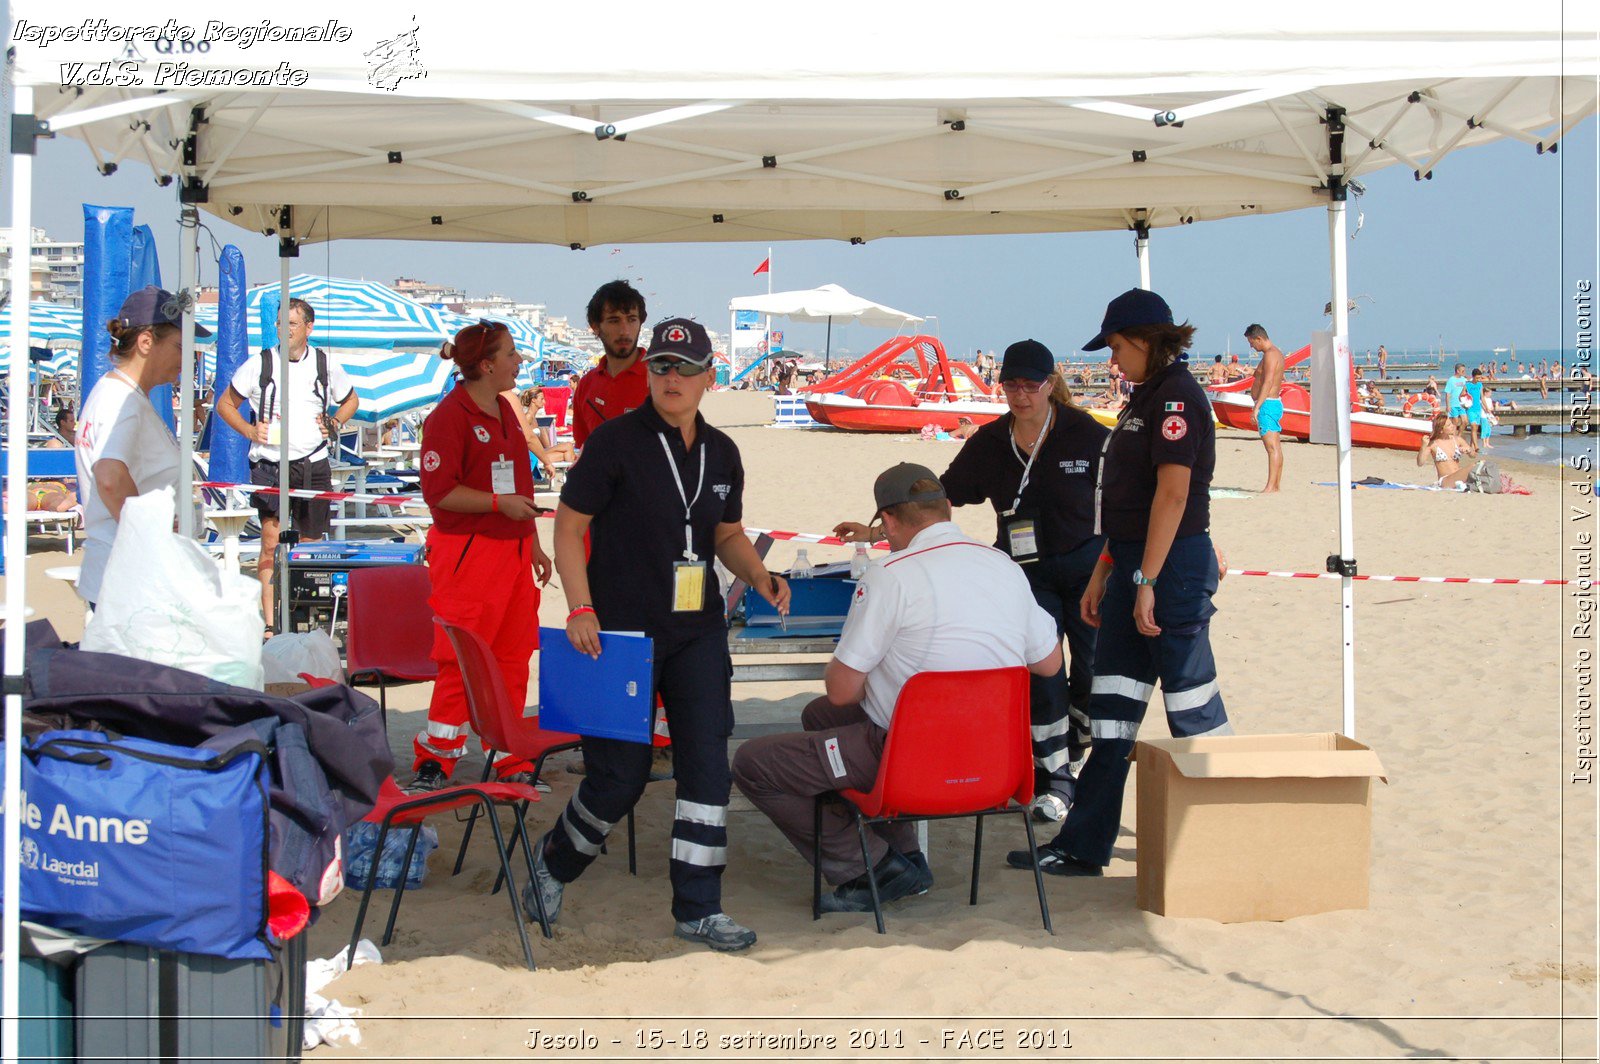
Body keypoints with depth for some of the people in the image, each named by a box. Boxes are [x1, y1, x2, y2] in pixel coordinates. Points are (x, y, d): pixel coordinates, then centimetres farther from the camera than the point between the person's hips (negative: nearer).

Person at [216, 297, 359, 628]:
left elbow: (351, 401, 23)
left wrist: (333, 425, 6)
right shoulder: (259, 364, -1)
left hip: (313, 465, 2)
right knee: (271, 542, -12)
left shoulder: (326, 364, 6)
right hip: (269, 464, -2)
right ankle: (269, 623, -11)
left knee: (311, 543, 9)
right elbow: (225, 404, 11)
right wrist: (250, 430, -3)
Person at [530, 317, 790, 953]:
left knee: (707, 765, -1)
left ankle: (698, 910, 8)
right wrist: (581, 609, -17)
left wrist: (759, 577, 1)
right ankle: (556, 861, 29)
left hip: (698, 632, 5)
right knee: (621, 774, -1)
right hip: (622, 630, -5)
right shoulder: (616, 442, -8)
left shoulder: (721, 453, 8)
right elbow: (569, 527, -7)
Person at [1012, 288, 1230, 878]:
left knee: (1191, 702, -1)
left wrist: (1147, 582, -24)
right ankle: (1083, 846, 13)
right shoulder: (1146, 398, 17)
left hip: (1174, 565, -10)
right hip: (1134, 564, 10)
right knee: (1111, 707, 9)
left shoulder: (1177, 396, -13)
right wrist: (1102, 576, 20)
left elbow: (1172, 493, -21)